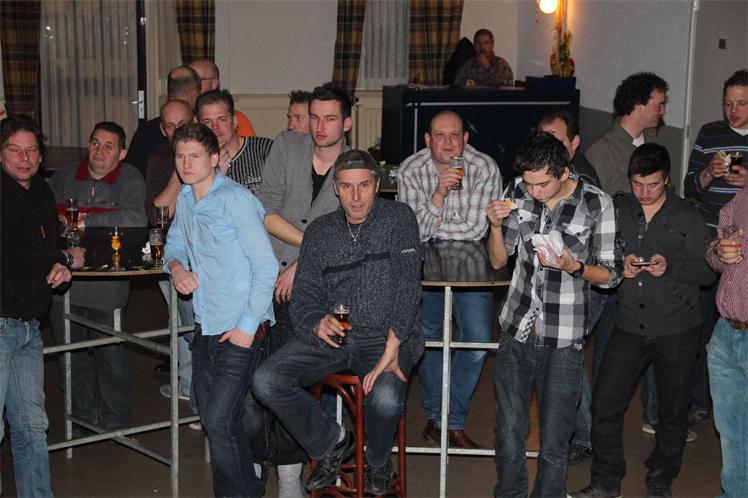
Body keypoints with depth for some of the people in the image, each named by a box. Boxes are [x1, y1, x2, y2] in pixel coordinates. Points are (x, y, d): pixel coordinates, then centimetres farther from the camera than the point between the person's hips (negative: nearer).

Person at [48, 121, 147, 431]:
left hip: (107, 286, -4)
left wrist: (84, 222, -16)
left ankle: (115, 418, 20)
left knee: (111, 355, 3)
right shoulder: (64, 178, 11)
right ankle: (83, 414, 29)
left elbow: (136, 218, -19)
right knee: (70, 355, 12)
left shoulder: (130, 179, -3)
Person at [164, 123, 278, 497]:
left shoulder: (234, 199, -14)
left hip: (240, 329, -8)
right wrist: (176, 266, 0)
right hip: (205, 327, 8)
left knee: (220, 420, -11)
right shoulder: (185, 199, 11)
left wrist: (248, 326, -18)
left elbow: (266, 266, -16)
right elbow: (174, 243, 25)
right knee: (211, 419, 12)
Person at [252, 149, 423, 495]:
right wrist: (317, 323, -19)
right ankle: (331, 443, 7)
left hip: (385, 336, -3)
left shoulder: (398, 218, -1)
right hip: (330, 335, 4)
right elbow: (304, 295, 6)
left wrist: (391, 348, -22)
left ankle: (378, 462, 3)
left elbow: (407, 286, -11)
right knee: (265, 382, -19)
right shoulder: (319, 232, 11)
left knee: (385, 397, -35)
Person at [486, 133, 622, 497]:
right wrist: (496, 225, -12)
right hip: (517, 330, 3)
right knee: (509, 431, 12)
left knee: (553, 445, 4)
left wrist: (574, 266, -22)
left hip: (563, 341, -3)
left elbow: (611, 275, -3)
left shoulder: (596, 204, -11)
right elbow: (498, 260, 7)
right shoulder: (518, 192, -1)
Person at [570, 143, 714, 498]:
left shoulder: (687, 216, -2)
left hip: (676, 330, -2)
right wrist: (618, 266, -11)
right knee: (604, 405, -1)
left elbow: (707, 272, -3)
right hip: (630, 326, 2)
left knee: (673, 412, 9)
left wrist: (670, 267, -20)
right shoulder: (617, 209, 4)